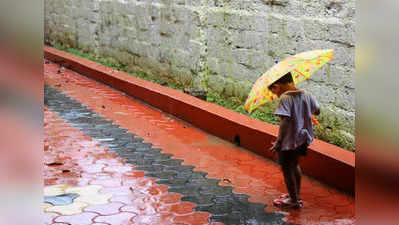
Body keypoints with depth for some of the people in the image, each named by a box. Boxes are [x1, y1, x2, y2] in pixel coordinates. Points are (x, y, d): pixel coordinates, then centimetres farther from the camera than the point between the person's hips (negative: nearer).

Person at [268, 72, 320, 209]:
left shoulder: (285, 98, -19)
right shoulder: (306, 95, 2)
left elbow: (285, 121, -25)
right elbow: (317, 111, 13)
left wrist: (278, 141, -20)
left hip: (290, 140, -8)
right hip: (303, 138, 8)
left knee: (287, 168, 7)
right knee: (294, 165, 25)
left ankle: (294, 200, 16)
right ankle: (296, 195, 35)